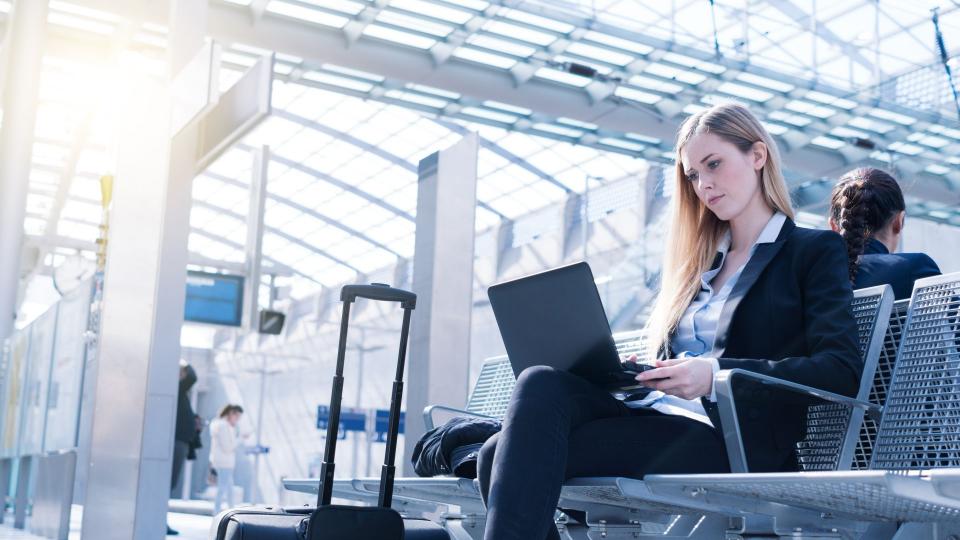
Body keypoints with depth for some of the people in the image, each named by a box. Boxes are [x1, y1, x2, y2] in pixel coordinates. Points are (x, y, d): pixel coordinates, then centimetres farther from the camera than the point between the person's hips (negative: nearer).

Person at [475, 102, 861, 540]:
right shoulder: (699, 263, 27)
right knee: (541, 384, -25)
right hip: (654, 414, 6)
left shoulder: (815, 251, 8)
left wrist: (717, 372, -18)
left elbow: (842, 371, -7)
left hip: (731, 439, -6)